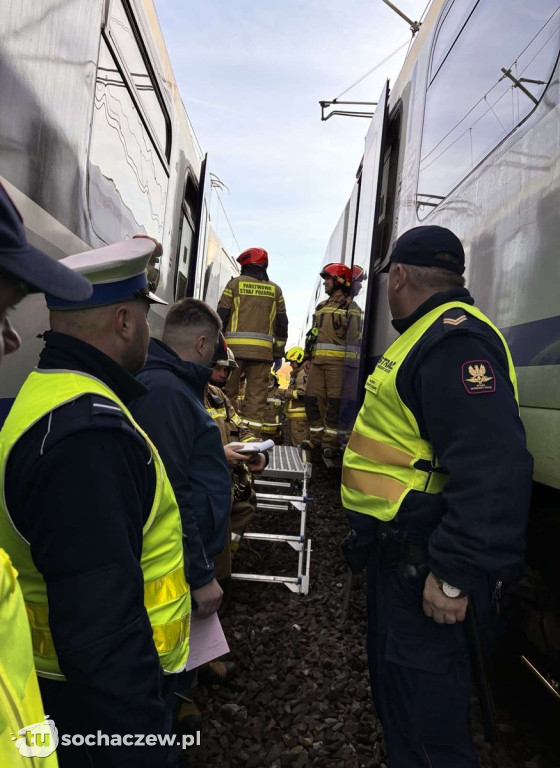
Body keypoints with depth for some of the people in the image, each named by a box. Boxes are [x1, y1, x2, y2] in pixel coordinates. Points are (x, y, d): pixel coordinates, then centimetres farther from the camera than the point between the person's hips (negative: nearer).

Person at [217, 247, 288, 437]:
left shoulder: (235, 283, 6)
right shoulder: (275, 290, 12)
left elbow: (221, 315, 2)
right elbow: (282, 323, 11)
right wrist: (279, 351, 15)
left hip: (234, 346, -1)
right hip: (262, 349, 1)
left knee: (228, 391, 5)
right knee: (257, 395, 2)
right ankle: (252, 435, -1)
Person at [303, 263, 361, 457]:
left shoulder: (350, 308, 0)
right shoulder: (321, 307, 23)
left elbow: (354, 338, -9)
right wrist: (308, 357, 18)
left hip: (338, 361, -7)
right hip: (318, 360, 7)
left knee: (334, 401, -6)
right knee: (313, 398, 6)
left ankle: (330, 442, -1)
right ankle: (316, 437, 17)